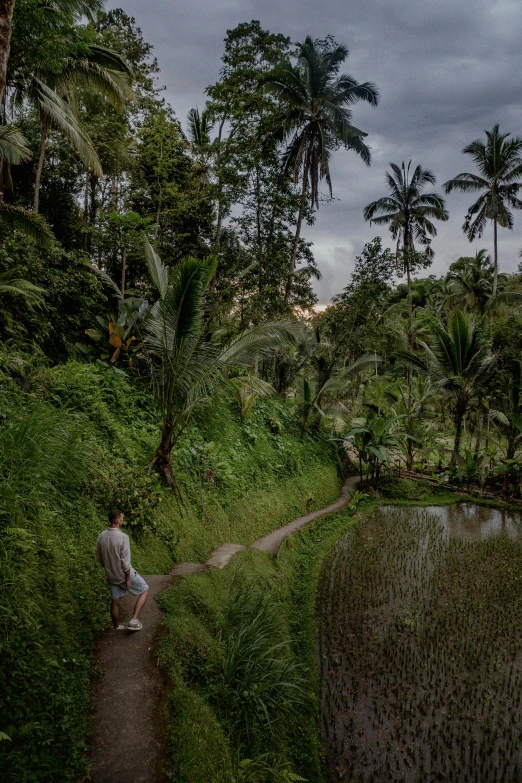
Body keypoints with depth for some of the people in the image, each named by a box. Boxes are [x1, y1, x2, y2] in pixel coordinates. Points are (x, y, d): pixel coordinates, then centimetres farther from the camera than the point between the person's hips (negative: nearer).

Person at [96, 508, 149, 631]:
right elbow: (125, 561, -23)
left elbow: (99, 558, 5)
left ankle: (116, 627, 36)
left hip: (111, 575, 6)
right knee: (145, 590, 14)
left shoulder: (101, 537, -7)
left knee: (115, 601, 21)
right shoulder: (123, 537, -27)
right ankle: (134, 620, 6)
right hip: (124, 574, -6)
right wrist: (128, 579, -13)